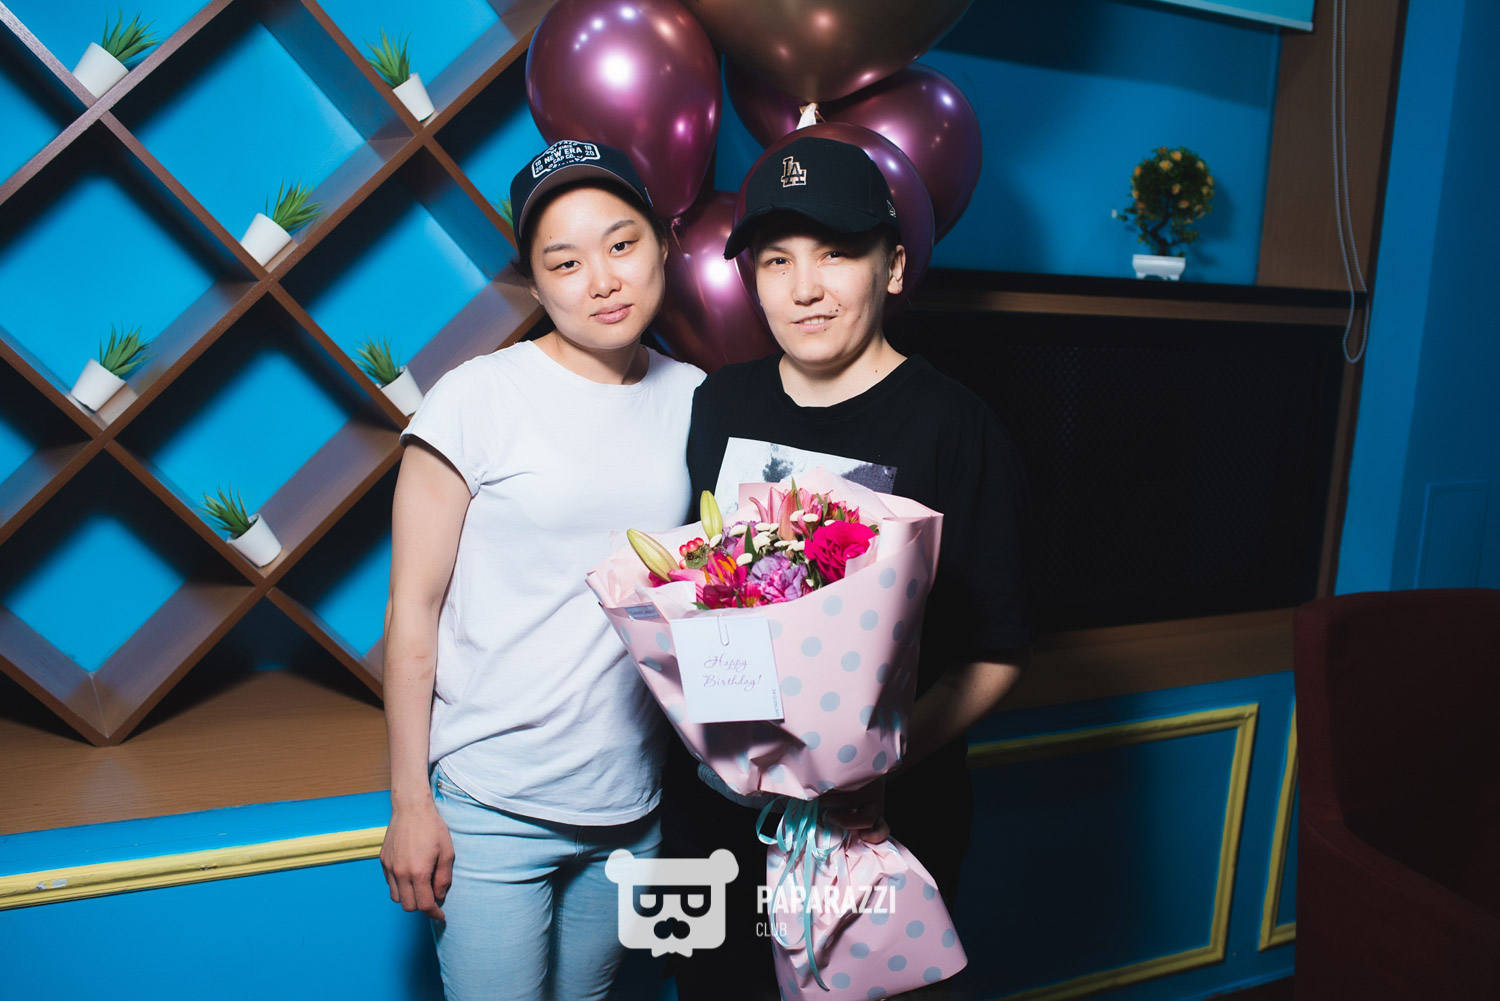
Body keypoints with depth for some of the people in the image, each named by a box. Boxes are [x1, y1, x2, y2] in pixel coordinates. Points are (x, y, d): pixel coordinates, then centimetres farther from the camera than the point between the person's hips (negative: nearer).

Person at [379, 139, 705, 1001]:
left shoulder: (694, 400, 1)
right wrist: (409, 804, -6)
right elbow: (413, 610, -8)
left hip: (634, 805, 4)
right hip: (490, 807, -4)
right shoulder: (478, 398, -11)